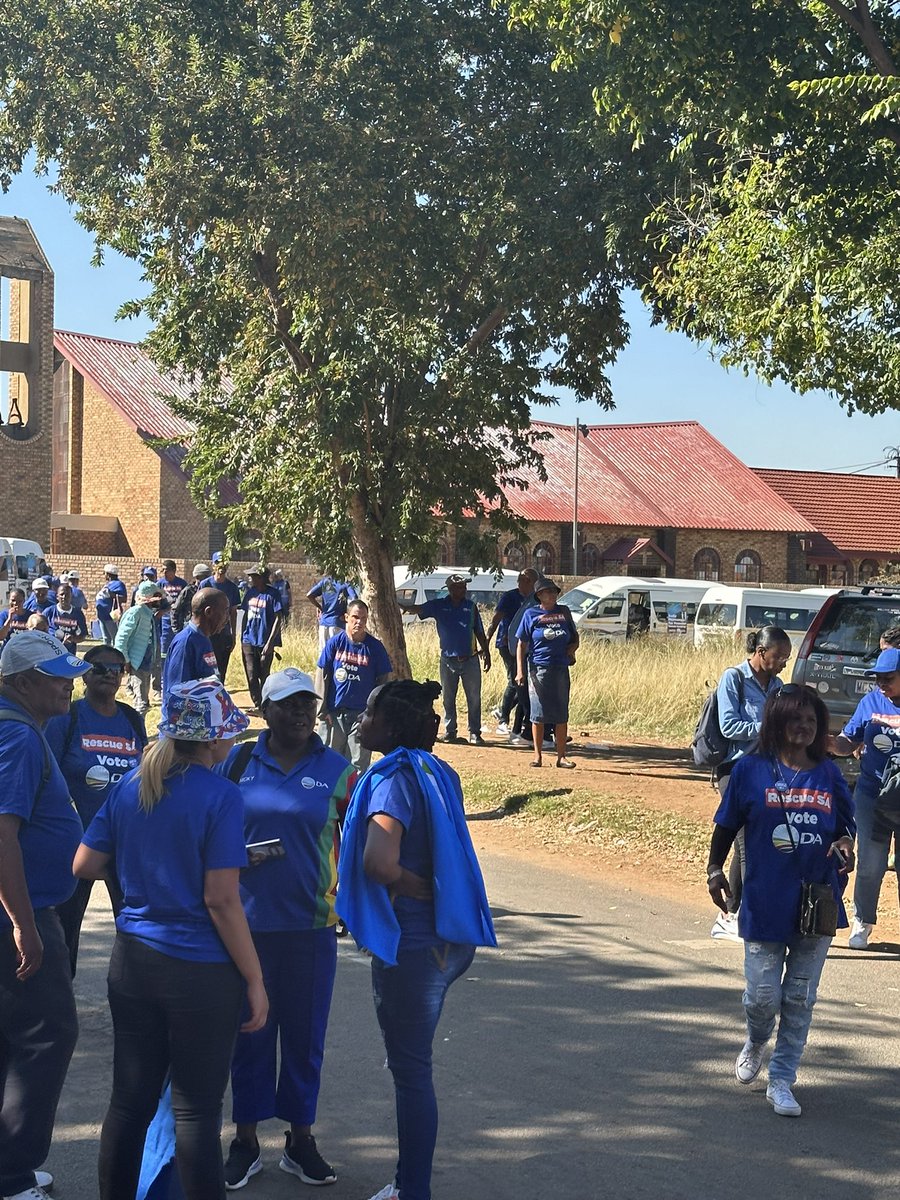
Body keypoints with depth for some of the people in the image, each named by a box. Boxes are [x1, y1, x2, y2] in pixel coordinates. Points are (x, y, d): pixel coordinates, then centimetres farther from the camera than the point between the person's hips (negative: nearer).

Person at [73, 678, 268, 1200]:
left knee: (130, 1101, 14)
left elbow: (84, 866, 8)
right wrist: (254, 980, -11)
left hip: (133, 961, 6)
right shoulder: (220, 797, -15)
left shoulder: (129, 787, 3)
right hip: (200, 974, -6)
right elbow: (220, 901, -17)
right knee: (196, 1112, 3)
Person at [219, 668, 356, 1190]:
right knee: (250, 1032, 7)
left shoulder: (337, 770, 1)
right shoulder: (237, 762, 2)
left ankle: (301, 1139, 22)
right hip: (248, 921, 0)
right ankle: (246, 1141, 20)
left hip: (311, 924, 0)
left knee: (306, 1032, 8)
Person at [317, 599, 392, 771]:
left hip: (362, 713, -1)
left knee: (358, 763, 1)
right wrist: (322, 709, -2)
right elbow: (323, 676, 2)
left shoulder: (375, 647, -2)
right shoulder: (335, 642, -1)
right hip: (334, 712, 1)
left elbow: (383, 680, 2)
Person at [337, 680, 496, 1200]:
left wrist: (416, 888, -18)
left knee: (411, 1069, 3)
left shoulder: (395, 777, -19)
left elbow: (378, 861, -31)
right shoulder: (439, 773, 8)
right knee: (413, 1064, 20)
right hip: (448, 937, 9)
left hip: (411, 940, -9)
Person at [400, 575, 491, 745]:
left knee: (474, 697, 0)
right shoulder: (439, 605, 2)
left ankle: (474, 733, 7)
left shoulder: (470, 606, 6)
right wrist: (401, 605, -29)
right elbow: (418, 609, -10)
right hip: (448, 659, 0)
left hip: (470, 659, 0)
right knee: (448, 698, 7)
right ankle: (450, 731, 18)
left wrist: (487, 653, 10)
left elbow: (479, 632, 11)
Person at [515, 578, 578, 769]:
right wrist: (520, 671, -8)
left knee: (562, 715, 4)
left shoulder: (563, 612, 11)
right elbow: (522, 644, 0)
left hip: (561, 669, 3)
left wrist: (571, 649, 0)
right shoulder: (531, 614, 2)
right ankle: (538, 755, 10)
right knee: (538, 715, 1)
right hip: (539, 669, -3)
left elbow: (575, 638, 22)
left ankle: (561, 756, 10)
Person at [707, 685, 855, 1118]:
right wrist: (715, 869, -6)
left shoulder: (828, 774, 4)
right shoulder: (751, 769, -3)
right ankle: (756, 1042, 36)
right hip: (765, 901, -2)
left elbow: (845, 826, 13)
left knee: (800, 999, 8)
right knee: (763, 996, 2)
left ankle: (781, 1081, 21)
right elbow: (726, 824, 4)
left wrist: (845, 845, -8)